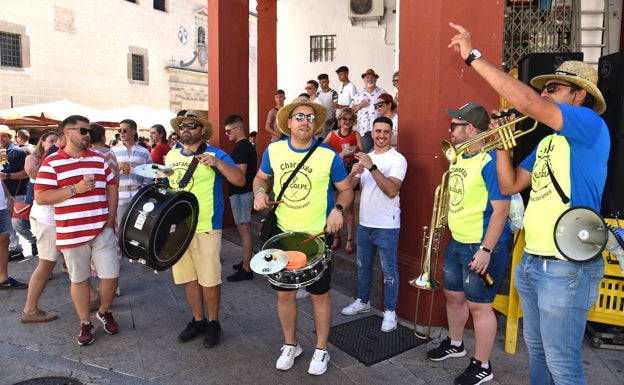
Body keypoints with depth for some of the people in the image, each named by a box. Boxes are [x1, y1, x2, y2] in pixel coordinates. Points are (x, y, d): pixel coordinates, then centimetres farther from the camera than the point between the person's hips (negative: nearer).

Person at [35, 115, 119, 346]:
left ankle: (105, 312, 32)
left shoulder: (99, 160, 8)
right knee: (79, 279, 11)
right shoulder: (51, 163, -5)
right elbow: (40, 198, -10)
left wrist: (111, 218, 4)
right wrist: (75, 189, -18)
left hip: (102, 230, 3)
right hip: (71, 233, -3)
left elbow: (112, 188, 13)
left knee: (110, 275, 5)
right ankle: (85, 324, 27)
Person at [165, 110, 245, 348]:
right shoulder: (171, 155, 9)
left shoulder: (215, 154, -8)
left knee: (209, 280, 3)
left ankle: (213, 323, 21)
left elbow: (240, 180, -19)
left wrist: (217, 163, -32)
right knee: (187, 278, 14)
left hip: (206, 229, -5)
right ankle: (197, 320, 30)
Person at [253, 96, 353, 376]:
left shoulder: (329, 156, -11)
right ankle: (290, 345, 35)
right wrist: (259, 192, -8)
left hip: (318, 236, -3)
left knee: (319, 294, 9)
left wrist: (337, 209, -20)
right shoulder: (273, 150, -3)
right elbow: (261, 177, 13)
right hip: (283, 234, 3)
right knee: (284, 292, 13)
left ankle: (321, 350, 29)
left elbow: (346, 190, -1)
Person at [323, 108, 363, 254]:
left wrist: (356, 150, -31)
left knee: (348, 208, 1)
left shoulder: (355, 134, 1)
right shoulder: (332, 134, 6)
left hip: (350, 173, -2)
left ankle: (349, 240, 10)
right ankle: (336, 238, 23)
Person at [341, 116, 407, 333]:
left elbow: (392, 191, -25)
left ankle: (390, 312, 16)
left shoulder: (397, 159, -11)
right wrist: (353, 173, -18)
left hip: (387, 226, -7)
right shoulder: (366, 157, 10)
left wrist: (372, 167, -31)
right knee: (363, 266, 19)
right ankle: (363, 301, 37)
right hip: (364, 223, 7)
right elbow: (349, 185, 4)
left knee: (389, 270, 4)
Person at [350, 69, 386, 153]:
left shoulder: (382, 92, 10)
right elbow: (351, 110, 14)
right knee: (368, 152, 2)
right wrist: (359, 105, -2)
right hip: (365, 128, 1)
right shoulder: (358, 95, 14)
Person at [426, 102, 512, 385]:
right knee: (453, 296, 21)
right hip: (457, 243, 9)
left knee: (479, 305, 3)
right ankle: (454, 344, 43)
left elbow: (501, 209, -23)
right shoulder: (458, 158, 8)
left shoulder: (491, 161, -20)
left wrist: (486, 249, -24)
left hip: (482, 247, -9)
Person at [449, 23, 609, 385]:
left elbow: (527, 103, -27)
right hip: (531, 262, 9)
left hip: (567, 267, -9)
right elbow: (509, 185, 15)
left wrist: (474, 56, -23)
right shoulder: (547, 142, 15)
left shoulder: (591, 125, -12)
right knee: (537, 351, 22)